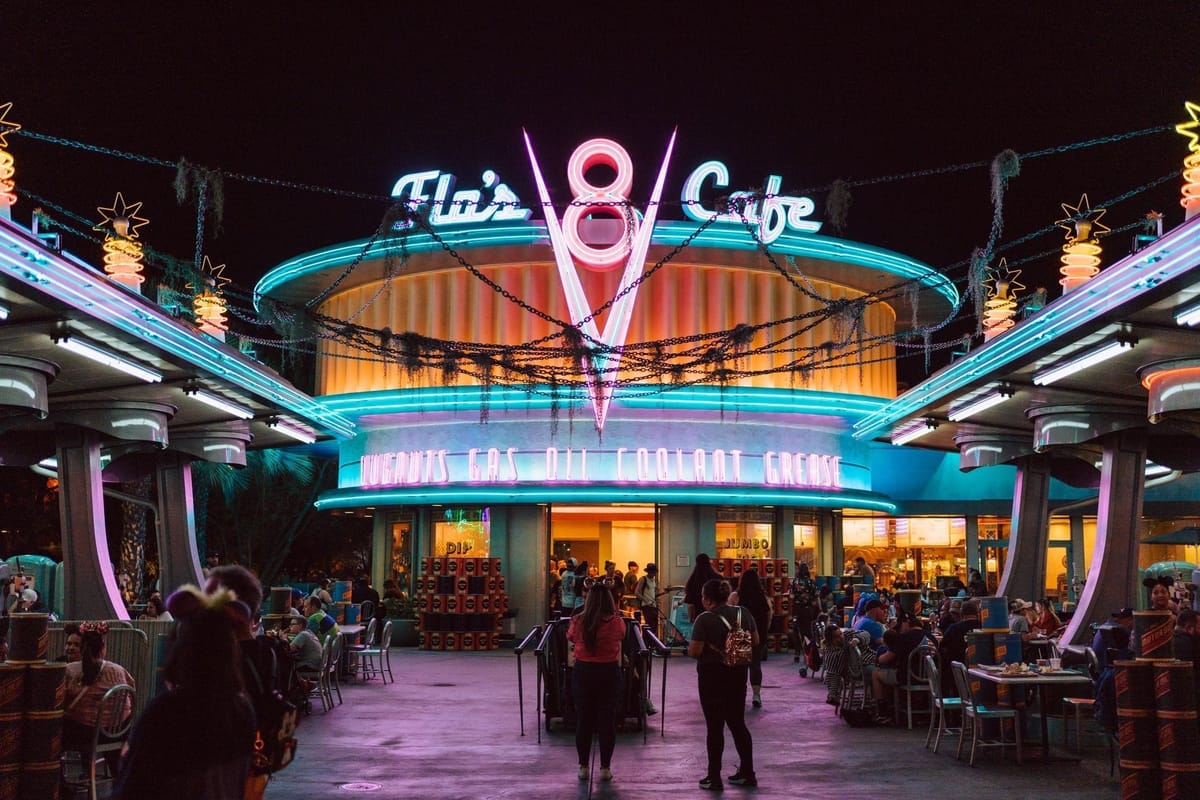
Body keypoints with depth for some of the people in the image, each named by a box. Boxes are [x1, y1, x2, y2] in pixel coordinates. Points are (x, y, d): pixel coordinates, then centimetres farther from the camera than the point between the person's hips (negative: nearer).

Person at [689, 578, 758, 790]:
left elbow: (694, 651, -19)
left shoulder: (705, 619, -17)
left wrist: (691, 647, 2)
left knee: (715, 725, 2)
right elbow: (755, 641, 9)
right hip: (738, 672, 5)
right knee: (737, 722, 15)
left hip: (712, 674, -5)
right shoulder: (743, 613, 1)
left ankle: (714, 777, 8)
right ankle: (747, 773, 20)